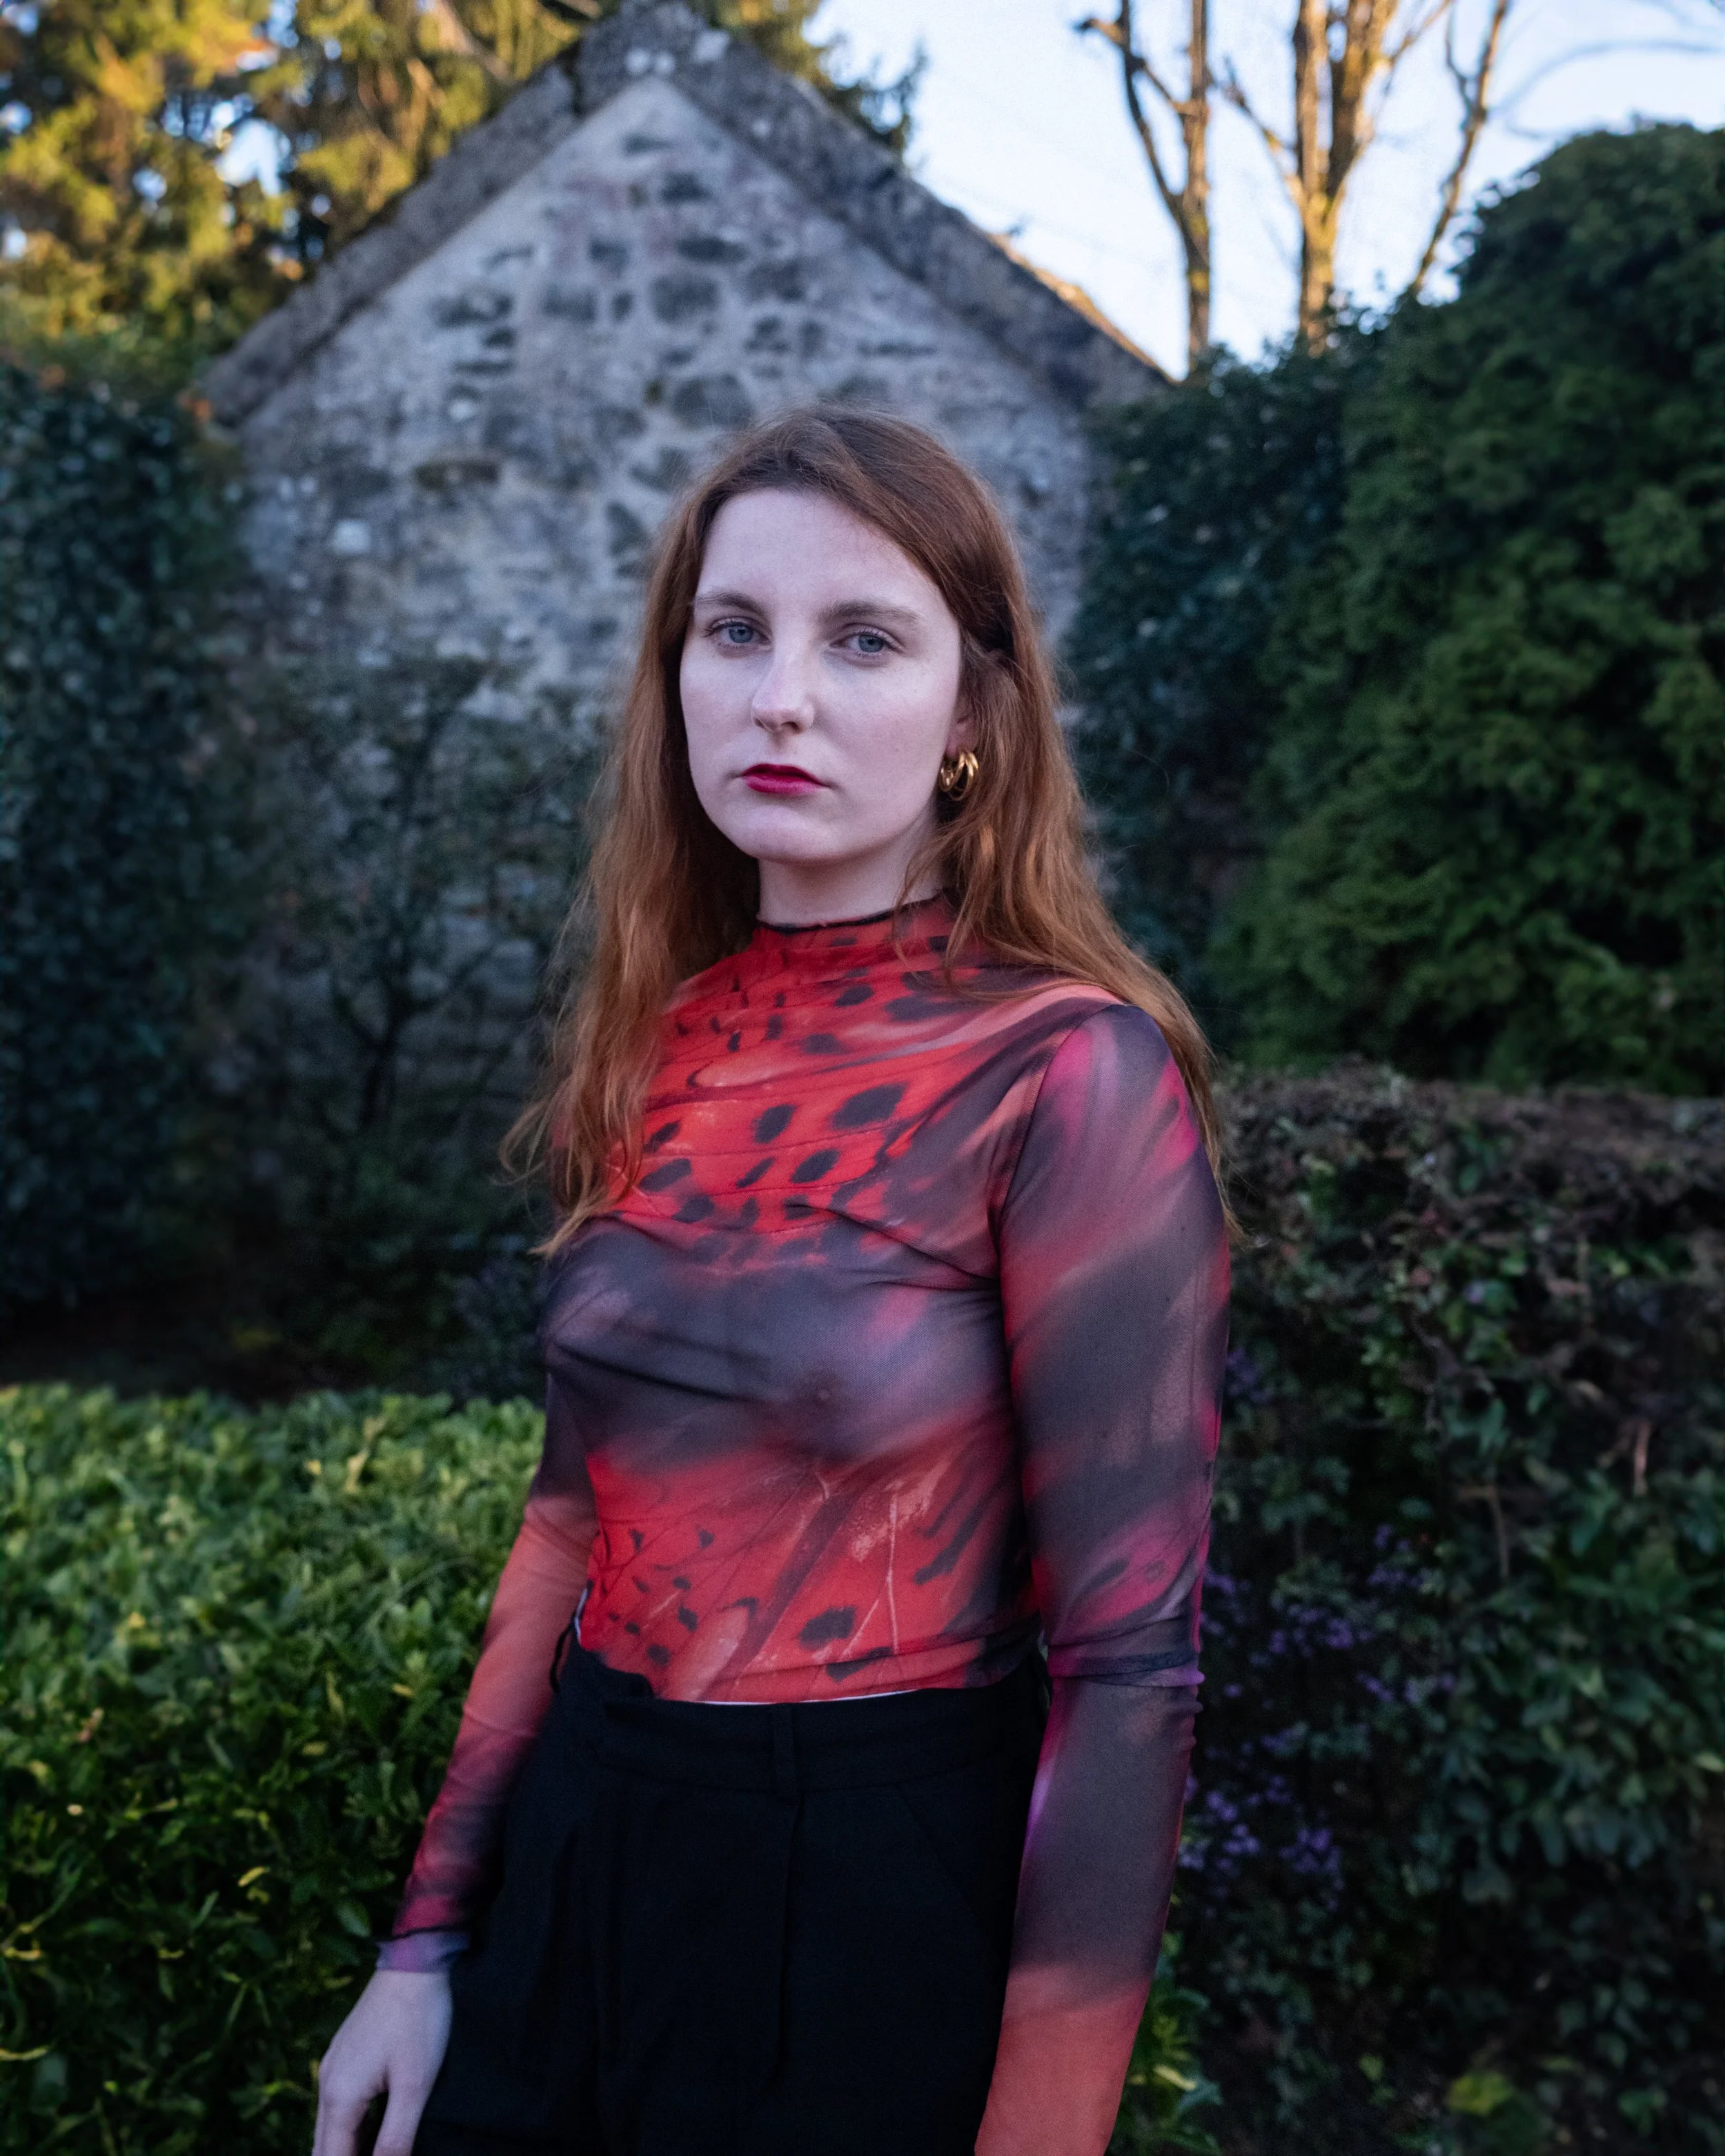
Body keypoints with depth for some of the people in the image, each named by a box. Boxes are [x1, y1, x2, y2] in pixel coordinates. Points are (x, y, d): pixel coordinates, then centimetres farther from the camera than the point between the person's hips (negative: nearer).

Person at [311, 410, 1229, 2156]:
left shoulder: (1070, 1071, -17)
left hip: (894, 1891, -5)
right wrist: (430, 1936, 8)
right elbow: (576, 1506, 7)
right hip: (579, 1852, 5)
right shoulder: (662, 1036, 0)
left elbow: (1127, 1659, -16)